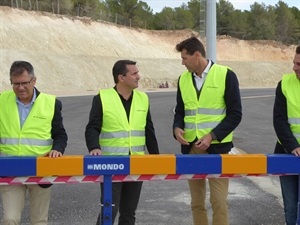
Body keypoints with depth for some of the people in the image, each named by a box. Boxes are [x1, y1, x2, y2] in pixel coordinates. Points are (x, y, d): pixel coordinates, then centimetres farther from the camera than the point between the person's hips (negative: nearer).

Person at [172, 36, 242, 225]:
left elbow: (235, 114, -8)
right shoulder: (183, 79, 8)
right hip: (190, 148, 5)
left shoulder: (226, 75, -7)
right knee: (197, 201, 10)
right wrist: (177, 128, -5)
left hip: (217, 147, -5)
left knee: (218, 201, -5)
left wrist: (212, 136, -16)